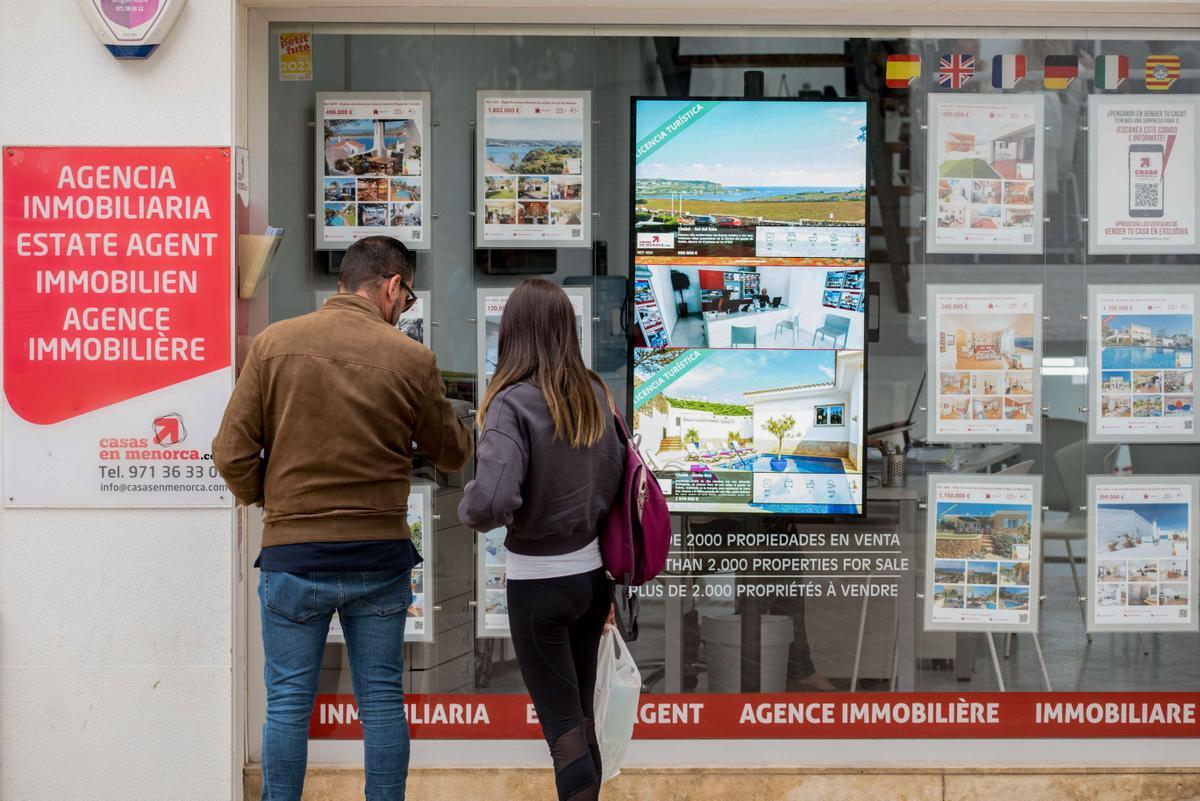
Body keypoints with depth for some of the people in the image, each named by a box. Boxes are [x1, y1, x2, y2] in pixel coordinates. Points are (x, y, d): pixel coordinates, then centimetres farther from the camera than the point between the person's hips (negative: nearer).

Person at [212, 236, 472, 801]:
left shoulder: (275, 343, -5)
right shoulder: (412, 359, -6)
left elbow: (233, 454, -5)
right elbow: (452, 454, 8)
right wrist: (454, 415, 28)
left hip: (292, 555, 0)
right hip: (380, 556, 0)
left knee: (288, 704, 8)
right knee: (381, 701, 11)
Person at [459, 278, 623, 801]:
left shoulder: (513, 403, -18)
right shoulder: (595, 394, 0)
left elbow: (493, 500, -29)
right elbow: (619, 481, 6)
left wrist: (469, 509, -7)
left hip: (539, 581, -6)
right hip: (593, 572, 6)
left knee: (561, 724, 2)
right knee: (582, 716, 17)